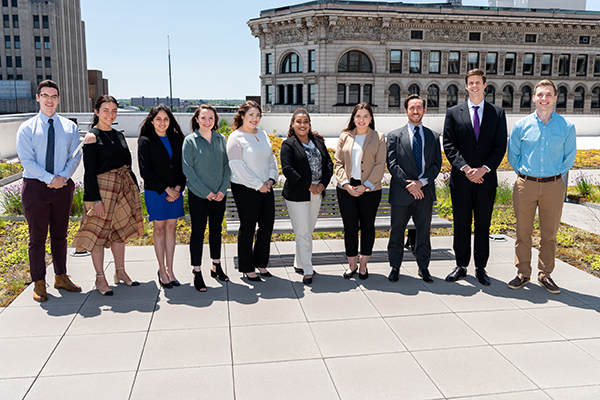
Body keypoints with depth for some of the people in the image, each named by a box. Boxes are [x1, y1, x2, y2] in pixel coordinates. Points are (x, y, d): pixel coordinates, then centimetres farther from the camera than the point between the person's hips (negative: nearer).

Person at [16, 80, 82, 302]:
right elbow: (27, 161, -8)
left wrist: (63, 177, -13)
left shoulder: (69, 127, 7)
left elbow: (75, 157, 3)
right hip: (35, 186, -3)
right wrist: (50, 179, -17)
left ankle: (61, 277, 25)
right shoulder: (27, 128, -1)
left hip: (63, 186, 3)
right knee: (37, 238, 3)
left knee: (60, 235, 13)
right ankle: (39, 283, 14)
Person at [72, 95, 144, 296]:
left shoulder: (119, 135, 11)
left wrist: (134, 188, 12)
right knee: (99, 231, 0)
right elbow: (89, 171, -12)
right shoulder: (92, 137, -8)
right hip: (103, 187, -7)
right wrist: (95, 199, -17)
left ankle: (120, 272, 26)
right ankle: (100, 279, 11)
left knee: (120, 230, 14)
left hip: (124, 187, 7)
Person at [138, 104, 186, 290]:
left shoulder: (177, 138, 8)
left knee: (171, 228, 7)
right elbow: (145, 171, -8)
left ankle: (169, 269, 14)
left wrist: (178, 188, -6)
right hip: (155, 192, -3)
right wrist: (167, 189, -11)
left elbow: (182, 165, 8)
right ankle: (162, 271, 12)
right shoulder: (145, 141, -4)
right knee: (159, 229, 2)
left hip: (175, 192, 4)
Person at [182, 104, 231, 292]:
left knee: (216, 229, 15)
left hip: (219, 195, 4)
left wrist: (223, 189, -5)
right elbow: (187, 169, -9)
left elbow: (227, 165, 7)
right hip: (198, 195, -4)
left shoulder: (221, 139, 6)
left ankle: (216, 266, 30)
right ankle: (197, 273, 10)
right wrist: (206, 192, -12)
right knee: (198, 232, 2)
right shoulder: (190, 141, -5)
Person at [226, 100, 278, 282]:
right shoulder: (236, 138, -9)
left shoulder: (263, 134, 12)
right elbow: (238, 167, -15)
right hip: (245, 190, -6)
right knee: (247, 228, 3)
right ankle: (247, 268, 17)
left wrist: (271, 179, -1)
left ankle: (261, 263, 27)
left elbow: (271, 158, 15)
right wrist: (258, 185, -14)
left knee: (267, 226, 10)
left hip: (265, 188, 7)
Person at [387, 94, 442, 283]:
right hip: (401, 192, -2)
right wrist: (408, 184, -14)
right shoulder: (394, 136, 2)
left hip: (425, 192, 2)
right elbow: (392, 164, -4)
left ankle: (423, 267, 23)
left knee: (424, 232, 10)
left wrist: (421, 182, -11)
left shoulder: (433, 136, 10)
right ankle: (395, 267, 19)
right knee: (397, 231, 6)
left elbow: (437, 165, 4)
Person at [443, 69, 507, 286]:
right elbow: (449, 146, -1)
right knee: (461, 225, 7)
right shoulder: (453, 113, 5)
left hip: (486, 178, 0)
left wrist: (484, 169, -12)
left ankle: (481, 267, 18)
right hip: (460, 178, 0)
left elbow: (500, 146, 1)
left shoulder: (498, 113, 7)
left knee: (483, 225, 7)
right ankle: (461, 266, 18)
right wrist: (465, 168, -13)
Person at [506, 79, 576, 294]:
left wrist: (556, 176, 6)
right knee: (523, 233, 6)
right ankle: (523, 273, 19)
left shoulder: (567, 126, 1)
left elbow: (569, 157, 11)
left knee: (549, 234, 8)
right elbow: (513, 156, 12)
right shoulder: (521, 126, 1)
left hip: (553, 186, 0)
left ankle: (545, 274, 22)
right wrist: (524, 175, 9)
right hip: (525, 185, 0)